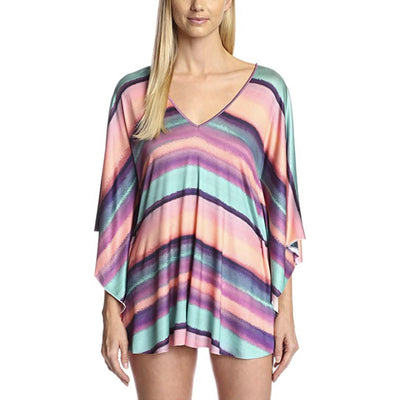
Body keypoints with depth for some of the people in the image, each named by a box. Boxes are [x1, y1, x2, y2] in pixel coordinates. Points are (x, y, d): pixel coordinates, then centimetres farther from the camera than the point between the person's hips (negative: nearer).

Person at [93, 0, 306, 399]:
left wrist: (286, 309, 1)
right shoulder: (134, 92, 3)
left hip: (240, 290, 0)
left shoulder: (266, 89, 2)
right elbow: (117, 202, 3)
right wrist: (111, 312, 1)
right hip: (157, 290, 1)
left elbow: (281, 198, 3)